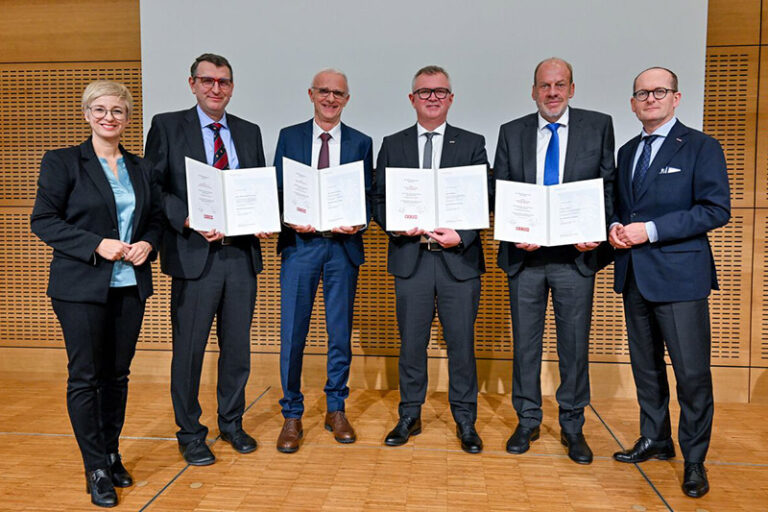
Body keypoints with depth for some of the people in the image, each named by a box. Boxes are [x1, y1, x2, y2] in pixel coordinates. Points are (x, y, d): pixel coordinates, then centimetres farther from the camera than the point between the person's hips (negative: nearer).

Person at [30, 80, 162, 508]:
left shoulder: (142, 168, 11)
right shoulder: (62, 162, -1)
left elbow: (157, 218, 16)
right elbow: (43, 220, -6)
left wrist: (148, 244, -5)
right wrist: (96, 245, -17)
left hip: (130, 285, 4)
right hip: (82, 286, -4)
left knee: (118, 375, 12)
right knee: (85, 377, 2)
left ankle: (112, 456, 27)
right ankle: (97, 470, 14)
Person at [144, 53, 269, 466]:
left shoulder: (249, 132, 13)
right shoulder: (167, 126, 2)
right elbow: (154, 188, -3)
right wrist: (189, 221, -18)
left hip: (242, 252, 4)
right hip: (194, 254, -3)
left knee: (237, 346, 13)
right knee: (189, 348, 5)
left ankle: (232, 423, 32)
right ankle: (190, 433, 24)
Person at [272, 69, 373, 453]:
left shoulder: (361, 143, 10)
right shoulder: (289, 137, 9)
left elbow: (368, 196, 7)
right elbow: (277, 190, 6)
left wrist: (358, 222, -13)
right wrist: (291, 220, -13)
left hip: (343, 245, 1)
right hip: (300, 242, 0)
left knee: (341, 332, 8)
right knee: (292, 332, -1)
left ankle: (336, 410, 24)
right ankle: (292, 415, 14)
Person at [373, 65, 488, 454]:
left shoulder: (472, 144, 8)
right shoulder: (392, 145, 11)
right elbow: (379, 201, 8)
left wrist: (462, 236, -14)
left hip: (459, 258, -1)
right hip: (410, 257, 1)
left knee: (461, 342, 5)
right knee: (411, 343, 9)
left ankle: (465, 421, 22)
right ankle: (409, 417, 25)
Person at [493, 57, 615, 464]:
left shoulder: (598, 126, 5)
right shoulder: (511, 132, 8)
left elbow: (608, 187, 3)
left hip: (576, 254, -1)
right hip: (525, 254, 1)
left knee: (575, 343, 7)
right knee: (525, 342, 9)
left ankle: (572, 427, 24)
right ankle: (527, 421, 26)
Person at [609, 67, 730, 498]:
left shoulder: (701, 147, -4)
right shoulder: (628, 151, 15)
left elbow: (717, 209, -12)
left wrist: (651, 230, -19)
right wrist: (616, 227, -3)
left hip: (680, 275, -6)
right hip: (635, 275, 6)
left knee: (692, 372, 0)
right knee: (645, 365, 15)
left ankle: (694, 459, 17)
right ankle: (655, 440, 32)